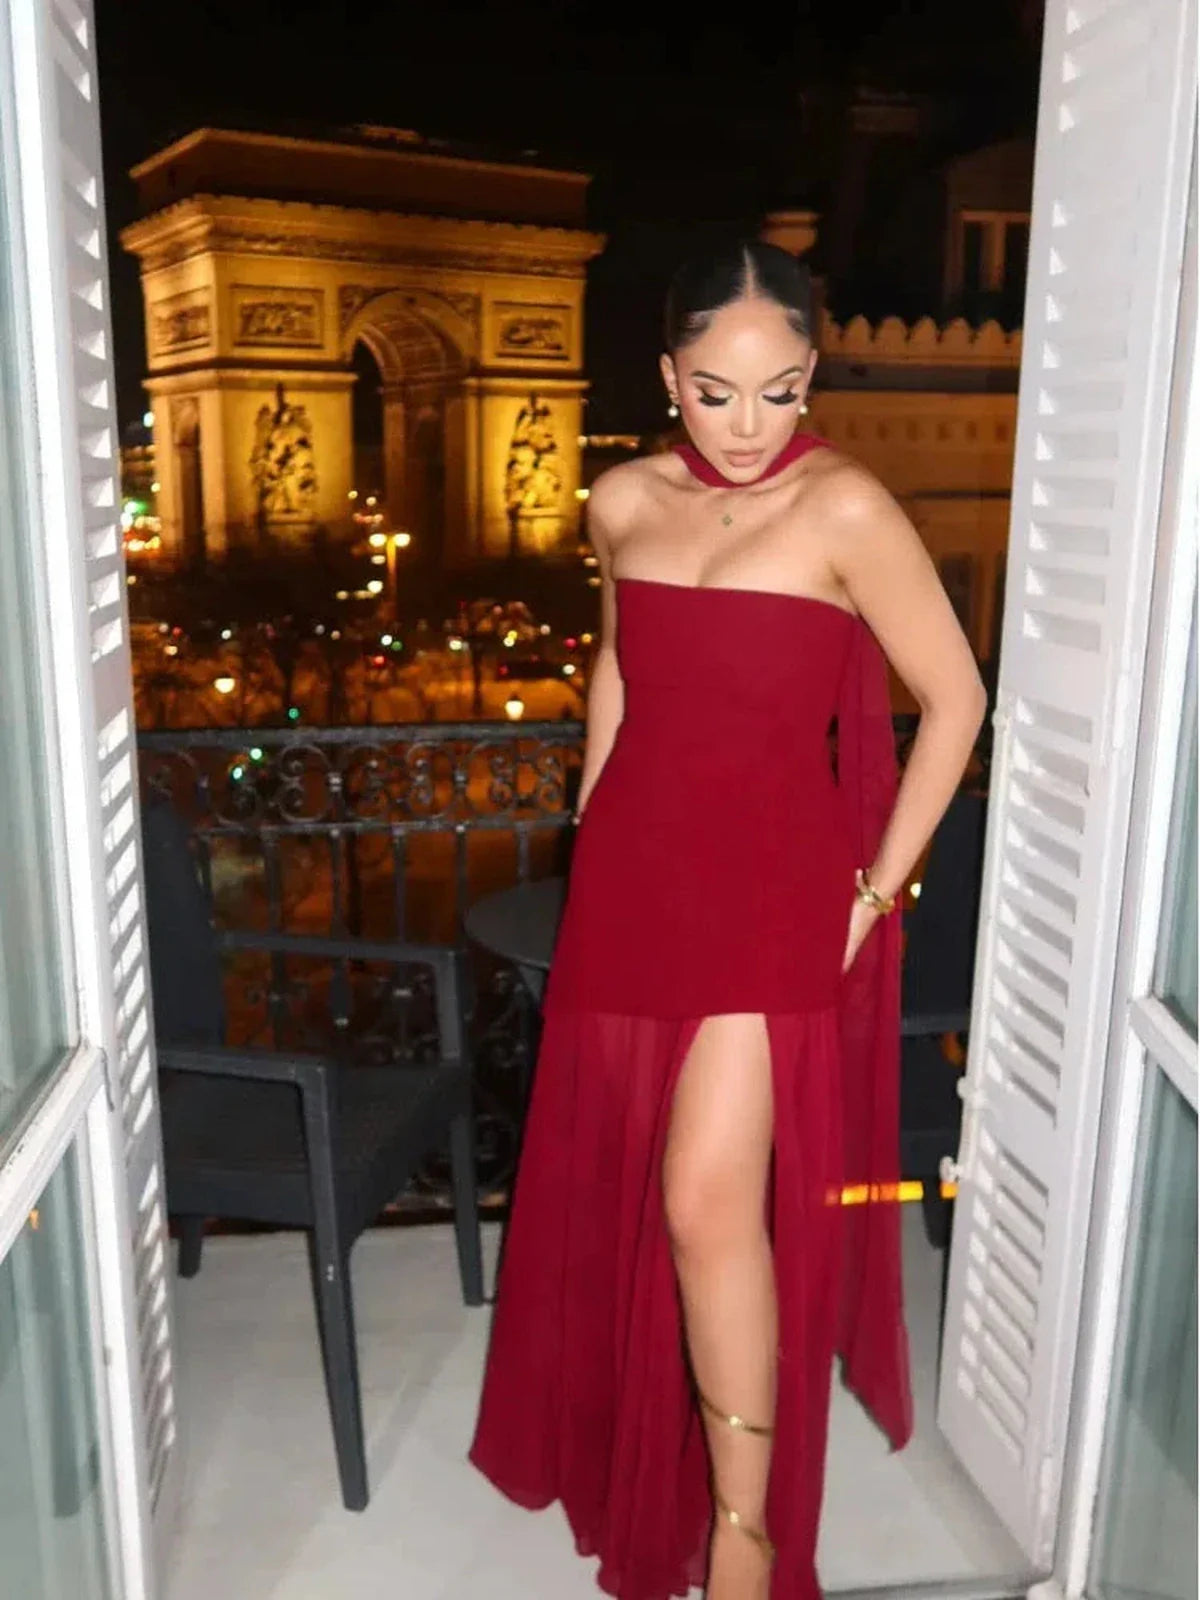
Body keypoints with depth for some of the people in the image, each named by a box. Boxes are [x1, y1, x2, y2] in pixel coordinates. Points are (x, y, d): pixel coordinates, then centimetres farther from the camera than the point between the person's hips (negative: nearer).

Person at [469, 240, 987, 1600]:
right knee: (618, 1182, 16)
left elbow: (954, 699, -6)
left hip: (773, 885, -5)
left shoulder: (845, 509, -11)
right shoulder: (623, 504, 4)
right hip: (634, 877, 5)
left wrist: (877, 889, -7)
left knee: (711, 1197, -10)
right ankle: (634, 1438, 43)